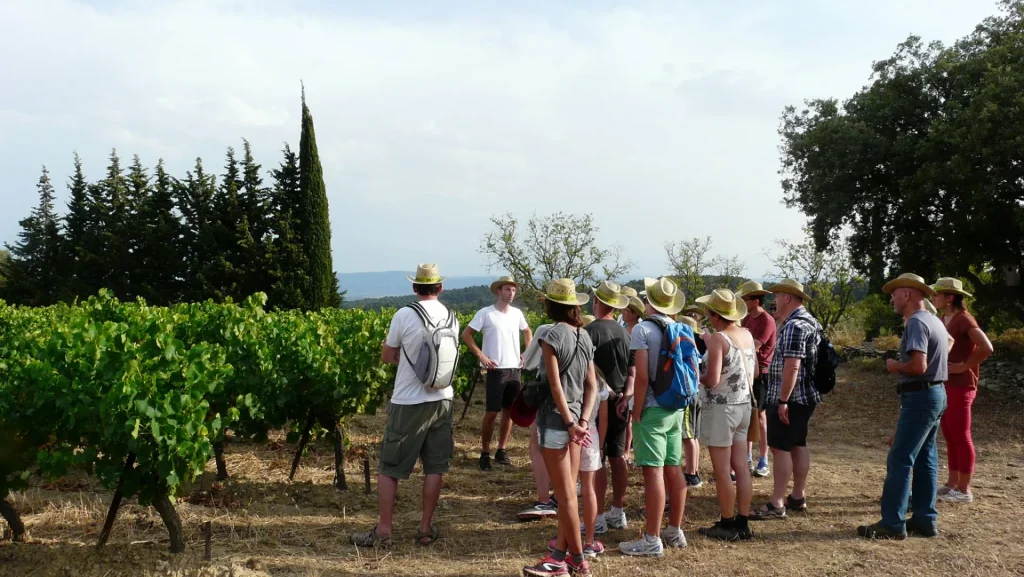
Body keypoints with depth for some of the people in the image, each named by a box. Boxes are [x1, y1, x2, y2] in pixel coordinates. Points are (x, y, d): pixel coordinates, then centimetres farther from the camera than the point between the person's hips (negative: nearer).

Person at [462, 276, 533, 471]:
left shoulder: (517, 313, 7)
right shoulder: (485, 313, -8)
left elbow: (527, 332, 25)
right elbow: (466, 335, -6)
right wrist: (481, 356, -13)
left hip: (515, 370, 5)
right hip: (496, 370, -5)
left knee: (509, 412, 9)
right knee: (491, 413, -3)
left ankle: (501, 450, 20)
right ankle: (485, 453, 9)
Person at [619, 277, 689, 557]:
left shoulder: (643, 329, -11)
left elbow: (642, 376, -16)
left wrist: (636, 414, -10)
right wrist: (684, 407, 18)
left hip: (653, 409, -7)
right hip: (676, 409, 7)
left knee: (653, 472, -5)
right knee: (674, 470, 13)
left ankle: (652, 540, -2)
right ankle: (675, 531, 22)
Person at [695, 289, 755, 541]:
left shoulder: (718, 339, -18)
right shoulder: (747, 335, 5)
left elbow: (712, 380, -23)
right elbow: (754, 371, 16)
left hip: (721, 407, -8)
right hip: (744, 404, 8)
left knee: (722, 471, 2)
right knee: (741, 467, 12)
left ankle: (727, 525, 9)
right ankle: (743, 522, 18)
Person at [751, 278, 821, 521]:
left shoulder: (794, 325, -19)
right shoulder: (809, 321, 15)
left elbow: (792, 366, -26)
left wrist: (783, 400, -25)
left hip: (790, 398, -11)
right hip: (803, 396, 11)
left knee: (780, 447, -8)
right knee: (798, 446, 15)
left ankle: (776, 504, -7)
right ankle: (798, 497, 22)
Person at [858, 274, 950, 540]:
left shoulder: (916, 323, -17)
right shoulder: (935, 321, 14)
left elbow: (918, 366, -25)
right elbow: (948, 340, 36)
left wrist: (895, 366, -9)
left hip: (920, 397, -10)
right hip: (936, 393, 10)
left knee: (900, 460, -8)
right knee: (925, 458, 14)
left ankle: (892, 524, -7)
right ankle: (925, 520, 19)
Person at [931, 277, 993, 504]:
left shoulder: (964, 319, -15)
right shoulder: (944, 320, 11)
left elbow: (986, 348, -26)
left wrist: (964, 366, -18)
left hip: (960, 386, -9)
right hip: (944, 385, 9)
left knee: (961, 437, -2)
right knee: (950, 437, 13)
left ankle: (964, 490, 5)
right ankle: (952, 484, 21)